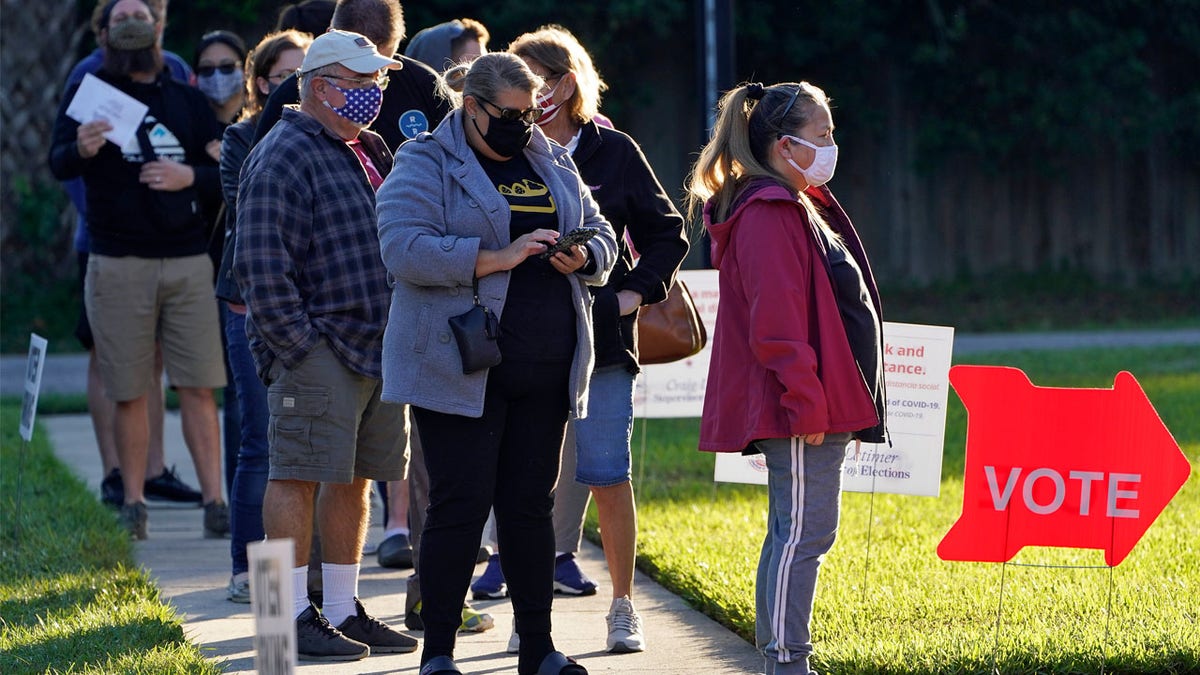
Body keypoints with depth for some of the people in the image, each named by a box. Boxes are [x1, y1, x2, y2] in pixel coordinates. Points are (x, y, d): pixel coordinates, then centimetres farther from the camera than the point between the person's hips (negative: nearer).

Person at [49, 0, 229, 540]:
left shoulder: (186, 100, 15)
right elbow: (57, 162, -7)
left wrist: (190, 176, -8)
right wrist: (81, 149, -30)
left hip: (188, 260, 2)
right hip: (118, 266, -2)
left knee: (197, 389, -3)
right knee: (130, 394, -1)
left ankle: (214, 501, -2)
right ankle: (133, 504, 7)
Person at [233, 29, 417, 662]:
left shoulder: (368, 151, 18)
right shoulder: (282, 159, -11)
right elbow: (262, 268, -17)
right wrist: (301, 345, -19)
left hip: (377, 346, 9)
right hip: (317, 347, -9)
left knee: (354, 480, 12)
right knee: (299, 476, -6)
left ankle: (343, 610, 19)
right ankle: (295, 617, -3)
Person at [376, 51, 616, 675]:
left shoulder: (552, 164, 15)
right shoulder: (425, 167, -4)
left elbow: (601, 234, 21)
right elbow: (405, 248, -17)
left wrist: (584, 256, -3)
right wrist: (498, 258, -22)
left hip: (546, 369, 5)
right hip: (461, 367, -5)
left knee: (532, 505, 10)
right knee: (459, 506, -5)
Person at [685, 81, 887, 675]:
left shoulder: (801, 208, 19)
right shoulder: (769, 215, -15)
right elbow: (776, 324, -21)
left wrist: (837, 402, 21)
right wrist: (805, 403, -23)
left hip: (819, 408, 11)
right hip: (803, 416, -11)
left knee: (795, 534, 13)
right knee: (804, 532, -9)